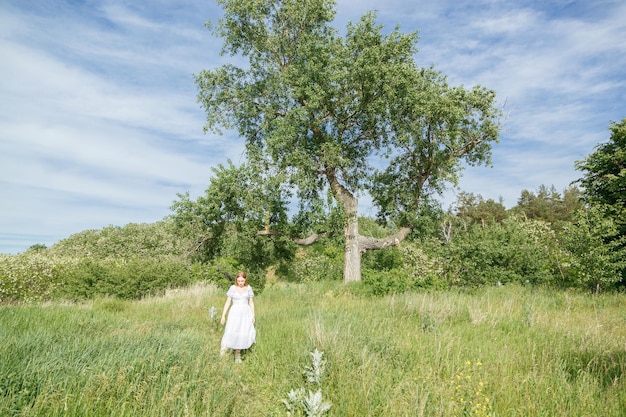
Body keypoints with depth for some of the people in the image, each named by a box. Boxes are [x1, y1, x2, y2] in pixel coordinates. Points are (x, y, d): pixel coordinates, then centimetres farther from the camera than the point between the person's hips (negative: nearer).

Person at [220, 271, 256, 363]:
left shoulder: (249, 288, 4)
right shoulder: (233, 288, -2)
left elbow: (251, 302, 9)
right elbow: (228, 302, 1)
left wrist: (253, 315, 6)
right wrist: (223, 315, -2)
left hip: (246, 313, 2)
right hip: (235, 313, -2)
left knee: (243, 333, -3)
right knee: (231, 332, -15)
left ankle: (237, 354, 12)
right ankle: (224, 349, -2)